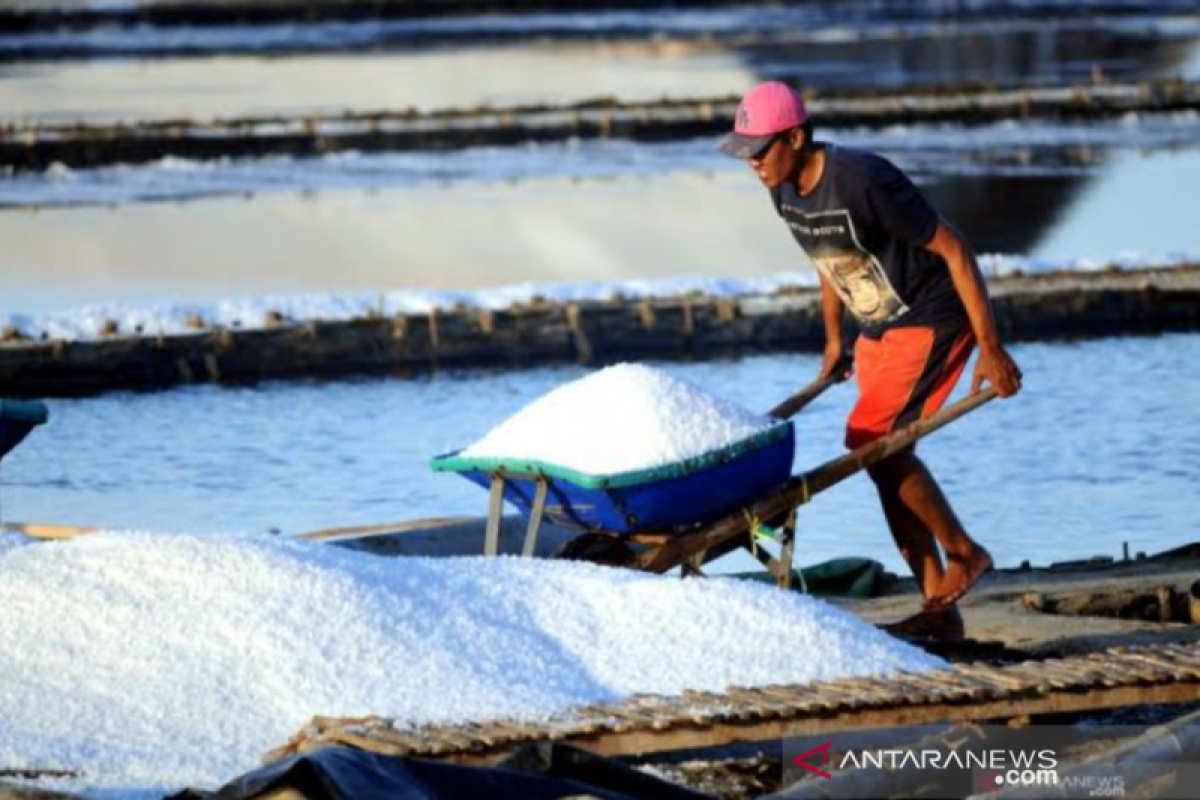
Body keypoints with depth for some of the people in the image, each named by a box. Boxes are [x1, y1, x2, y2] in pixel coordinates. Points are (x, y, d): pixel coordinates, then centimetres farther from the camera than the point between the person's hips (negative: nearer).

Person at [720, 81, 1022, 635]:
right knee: (885, 453, 5)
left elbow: (952, 249, -23)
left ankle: (964, 553, -3)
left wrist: (991, 349, -23)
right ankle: (939, 607, 10)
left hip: (934, 317, -9)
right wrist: (833, 339, 24)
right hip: (879, 329, 9)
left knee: (869, 439, -19)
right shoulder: (785, 191, -2)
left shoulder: (864, 181, -28)